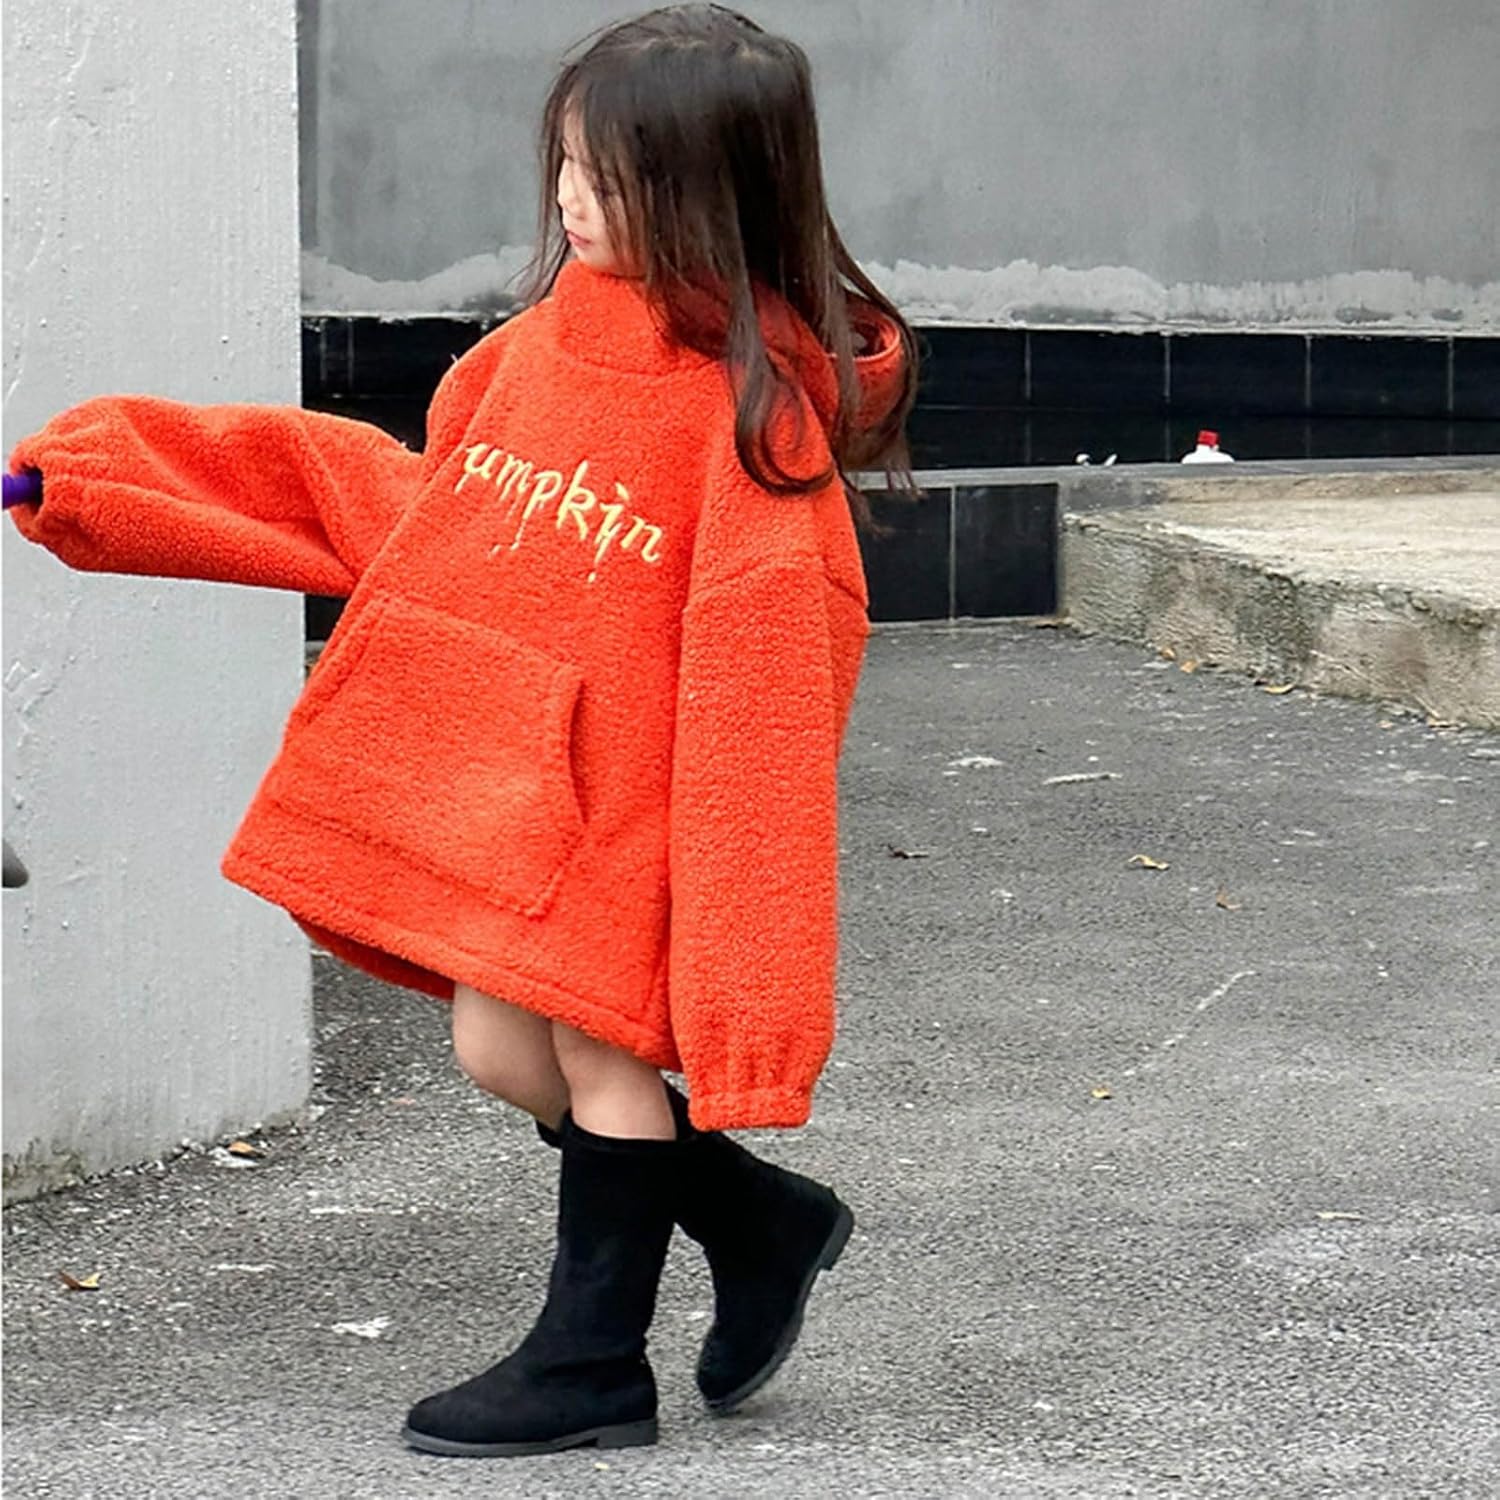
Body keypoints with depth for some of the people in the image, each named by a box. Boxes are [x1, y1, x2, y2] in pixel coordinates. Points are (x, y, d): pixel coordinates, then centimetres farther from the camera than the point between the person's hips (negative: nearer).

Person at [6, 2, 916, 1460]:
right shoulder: (551, 335, 6)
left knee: (601, 1046, 2)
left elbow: (762, 670, -18)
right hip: (504, 760, 8)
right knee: (501, 1043, 11)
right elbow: (411, 500, 16)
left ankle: (590, 1360, 19)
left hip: (634, 776, -8)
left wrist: (732, 883, -20)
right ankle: (757, 1223, 29)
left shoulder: (757, 401, -17)